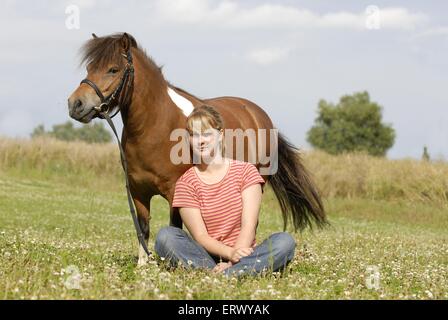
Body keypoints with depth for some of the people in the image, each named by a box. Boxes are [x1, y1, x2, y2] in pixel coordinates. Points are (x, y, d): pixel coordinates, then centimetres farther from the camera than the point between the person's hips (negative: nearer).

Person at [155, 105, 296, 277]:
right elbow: (200, 236, -8)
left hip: (245, 255, 0)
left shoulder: (246, 171, 3)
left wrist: (233, 262, -25)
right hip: (207, 256, 0)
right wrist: (231, 253, -27)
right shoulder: (185, 183, 2)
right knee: (165, 236, -25)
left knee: (285, 241, -28)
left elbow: (249, 226, -8)